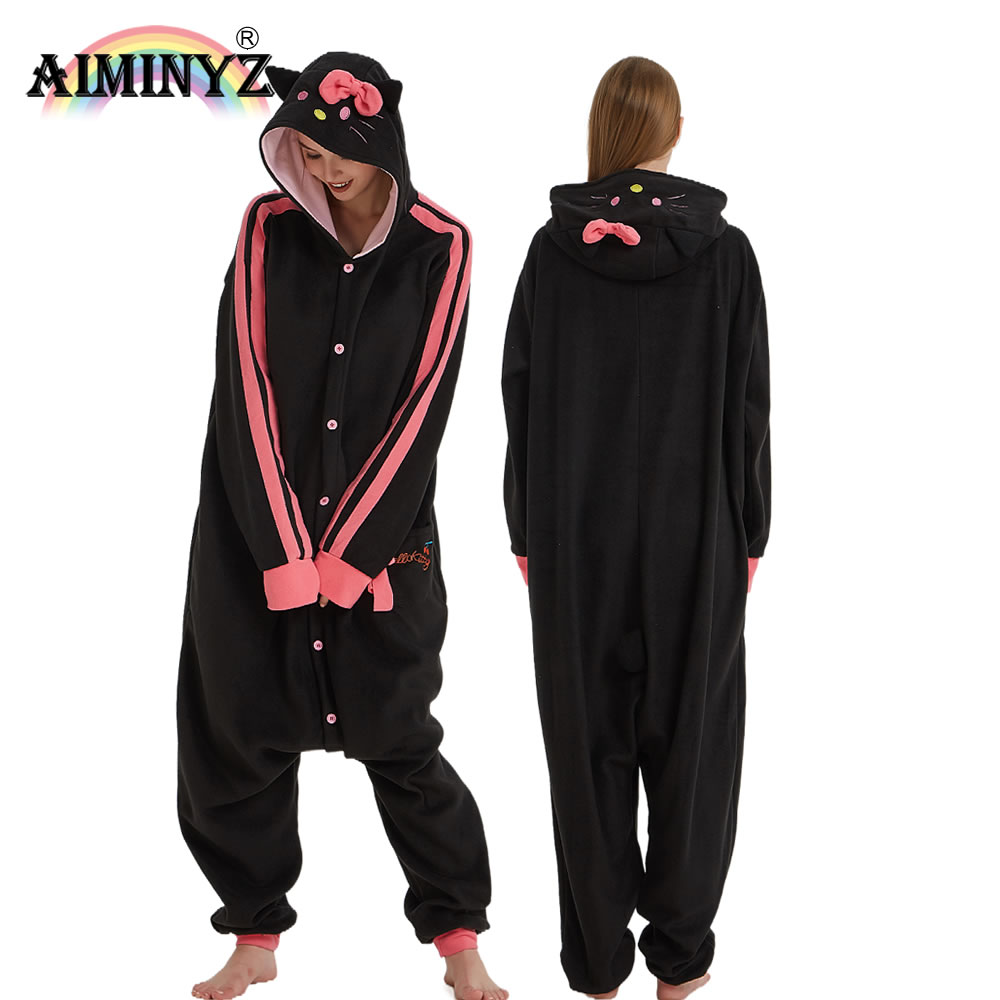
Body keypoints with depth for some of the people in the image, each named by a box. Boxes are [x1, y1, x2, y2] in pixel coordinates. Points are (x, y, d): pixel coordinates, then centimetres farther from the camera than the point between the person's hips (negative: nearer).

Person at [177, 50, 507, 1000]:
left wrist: (348, 548, -10)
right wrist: (285, 551, -12)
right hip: (255, 542, 2)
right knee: (240, 738, 7)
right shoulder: (267, 231, 0)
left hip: (382, 544, -1)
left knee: (400, 741, 5)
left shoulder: (439, 247, -3)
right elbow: (247, 389, -5)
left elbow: (424, 402, -6)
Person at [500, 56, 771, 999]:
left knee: (588, 740, 11)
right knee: (692, 738, 13)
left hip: (576, 532, 1)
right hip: (694, 531, 0)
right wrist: (750, 532, 5)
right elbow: (749, 404, -6)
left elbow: (520, 395, -3)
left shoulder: (552, 248, -5)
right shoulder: (725, 250, -7)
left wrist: (524, 531, 6)